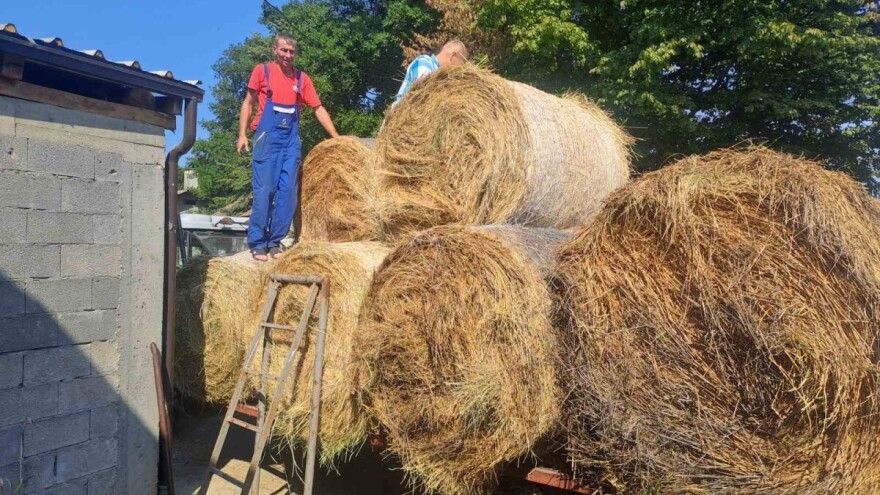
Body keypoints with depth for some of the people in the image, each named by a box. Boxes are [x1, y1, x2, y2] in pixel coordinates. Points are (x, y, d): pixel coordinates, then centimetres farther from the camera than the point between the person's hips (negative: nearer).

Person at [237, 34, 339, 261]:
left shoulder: (302, 78, 11)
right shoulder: (262, 71, 4)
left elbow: (318, 109, 12)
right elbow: (248, 103, 7)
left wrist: (336, 138, 7)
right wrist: (242, 134, -3)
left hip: (291, 139, 3)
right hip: (267, 137, -3)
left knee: (288, 191, 0)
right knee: (264, 190, -7)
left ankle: (275, 241, 9)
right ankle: (257, 243, -1)